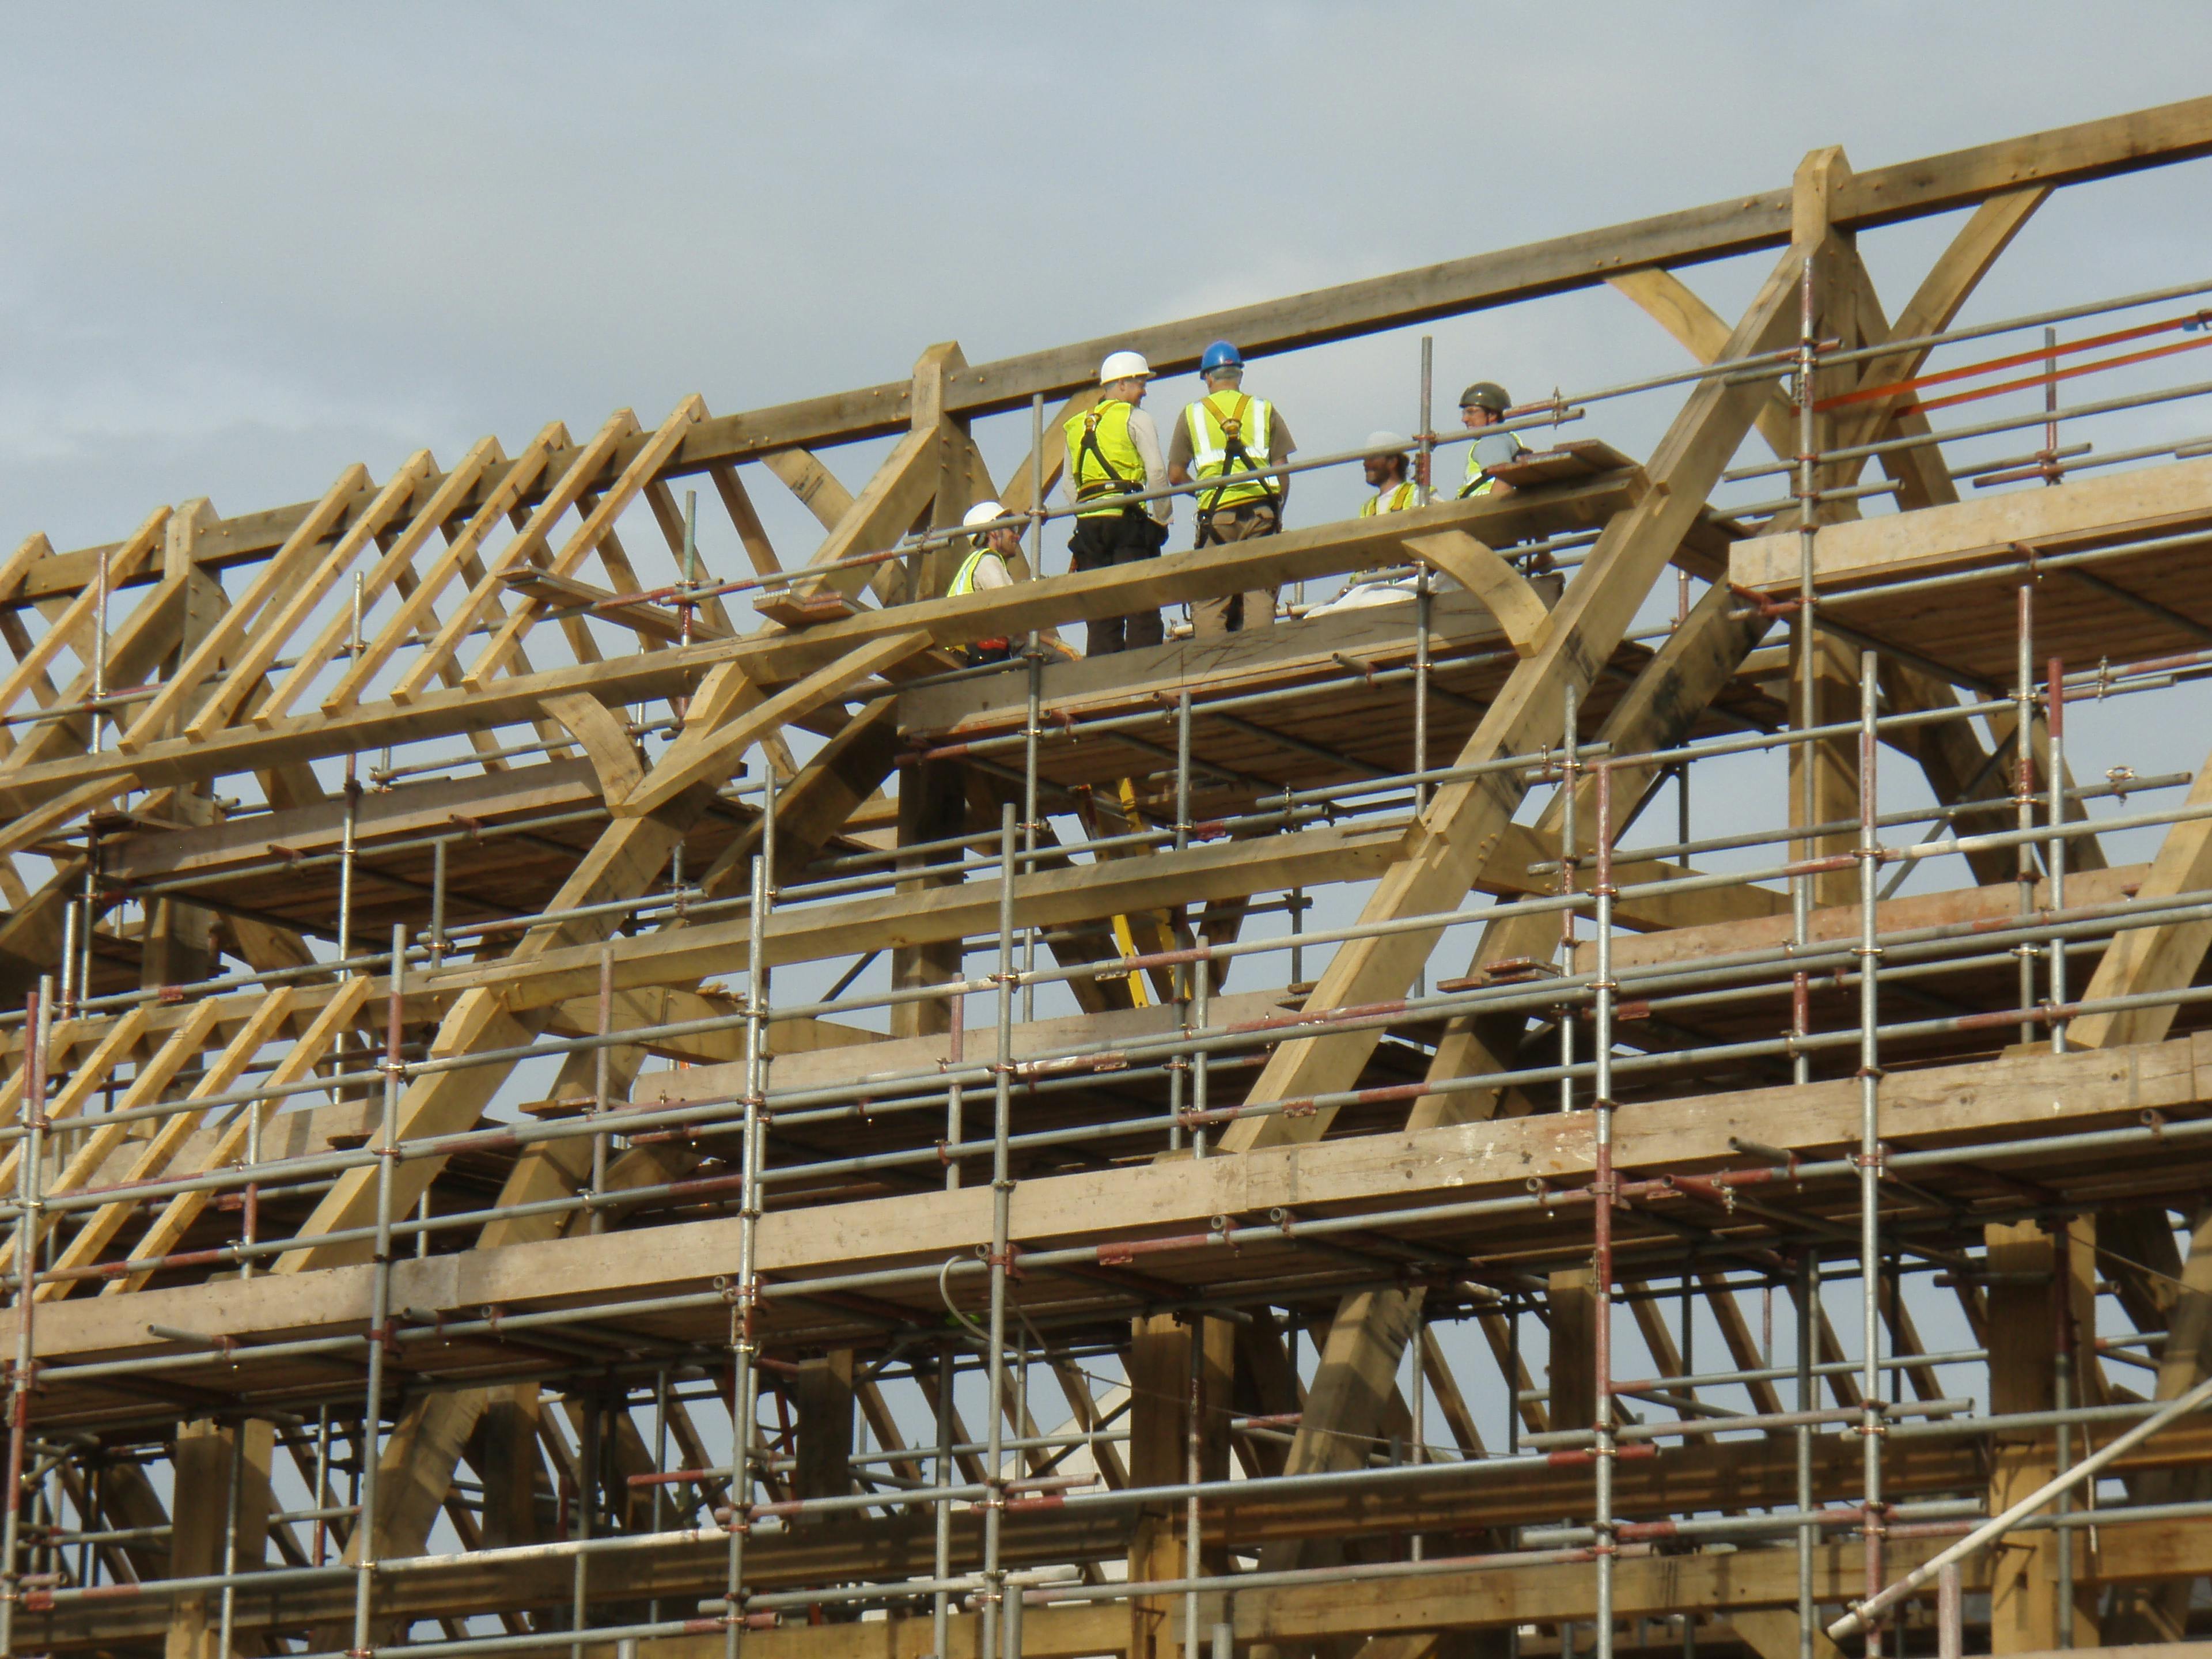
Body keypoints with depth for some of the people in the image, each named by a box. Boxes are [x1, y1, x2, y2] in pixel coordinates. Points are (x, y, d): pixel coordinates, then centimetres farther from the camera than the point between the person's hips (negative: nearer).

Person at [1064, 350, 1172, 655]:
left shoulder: (1076, 427, 20)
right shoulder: (1134, 419, 1)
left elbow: (1070, 484, 19)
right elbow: (1157, 472, -8)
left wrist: (1086, 514, 17)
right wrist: (1162, 518, -1)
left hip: (1088, 523, 6)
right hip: (1127, 519, -6)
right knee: (1142, 609, -7)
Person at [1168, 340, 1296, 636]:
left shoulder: (1192, 415, 10)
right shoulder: (1264, 410, 11)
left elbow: (1175, 475, 8)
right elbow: (1281, 469, 6)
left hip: (1215, 512, -1)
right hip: (1260, 508, 1)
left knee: (1209, 602, 1)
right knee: (1259, 595, 0)